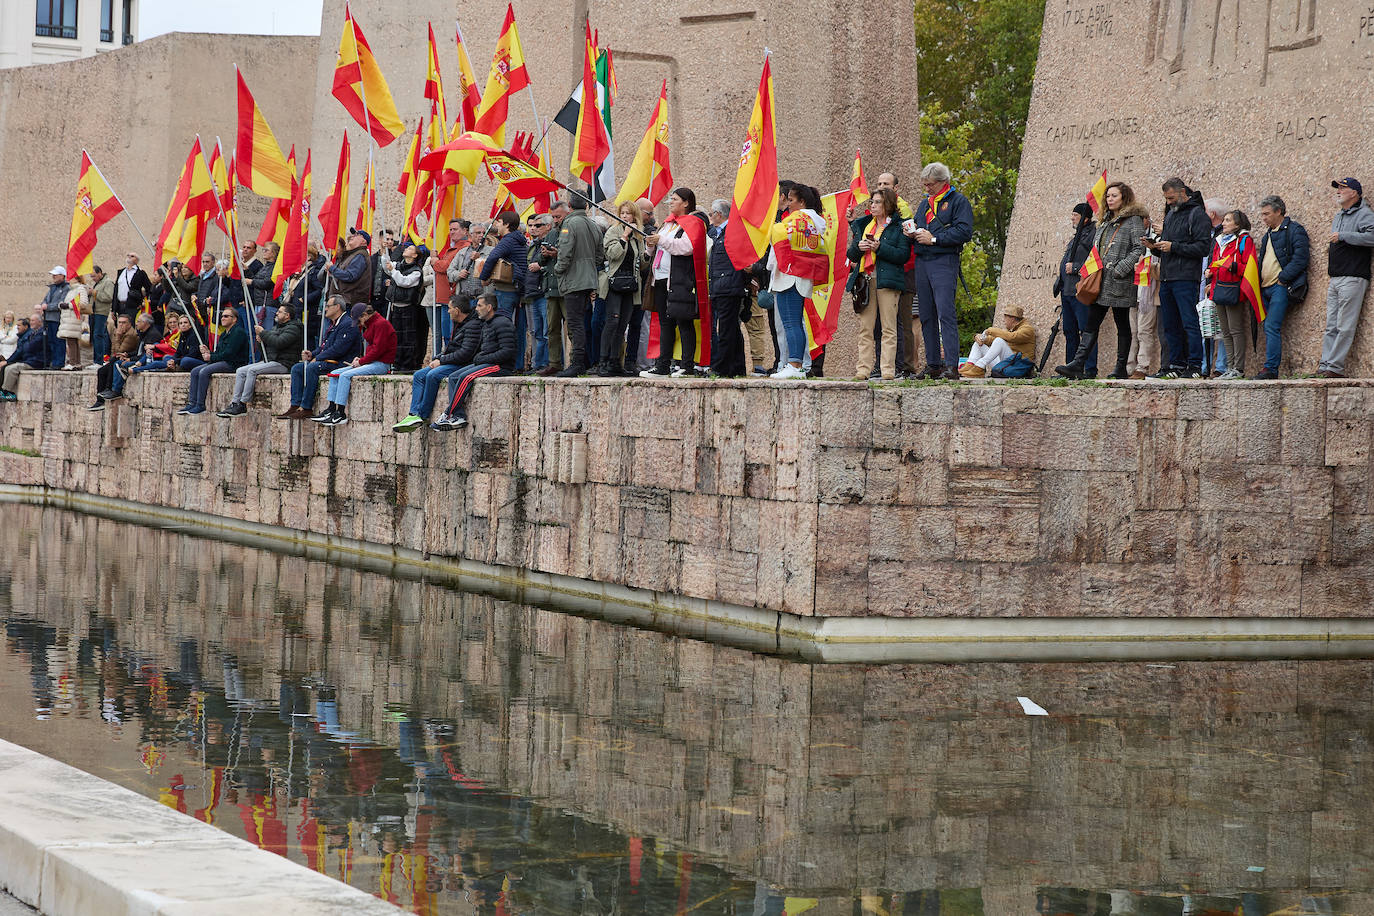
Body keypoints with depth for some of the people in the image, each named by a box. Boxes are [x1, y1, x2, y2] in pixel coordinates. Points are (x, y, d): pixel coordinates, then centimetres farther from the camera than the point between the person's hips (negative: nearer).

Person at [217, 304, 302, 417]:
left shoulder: (293, 328, -5)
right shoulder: (275, 327, 24)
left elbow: (278, 343, -23)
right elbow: (262, 350, 25)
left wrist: (263, 332, -11)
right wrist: (260, 341, 2)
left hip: (282, 364, -9)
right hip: (267, 361, 9)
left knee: (252, 370, -27)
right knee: (240, 371, -5)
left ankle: (242, 405, -25)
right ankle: (234, 403, -13)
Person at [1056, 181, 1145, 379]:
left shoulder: (1133, 220, -3)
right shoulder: (1105, 221, 21)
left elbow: (1139, 248, -13)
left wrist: (1120, 270, -19)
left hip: (1119, 282, -7)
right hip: (1100, 281, 8)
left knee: (1122, 324, 0)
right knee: (1091, 323, -1)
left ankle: (1121, 368, 4)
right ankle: (1078, 365, -8)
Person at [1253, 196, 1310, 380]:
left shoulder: (1294, 230, -4)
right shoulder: (1268, 235, 23)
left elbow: (1300, 259, -13)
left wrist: (1282, 278, -15)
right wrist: (1260, 282, 13)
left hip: (1281, 287, -9)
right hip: (1266, 288, 9)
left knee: (1272, 327, -15)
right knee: (1269, 328, 6)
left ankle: (1270, 369, -17)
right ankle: (1270, 370, 7)